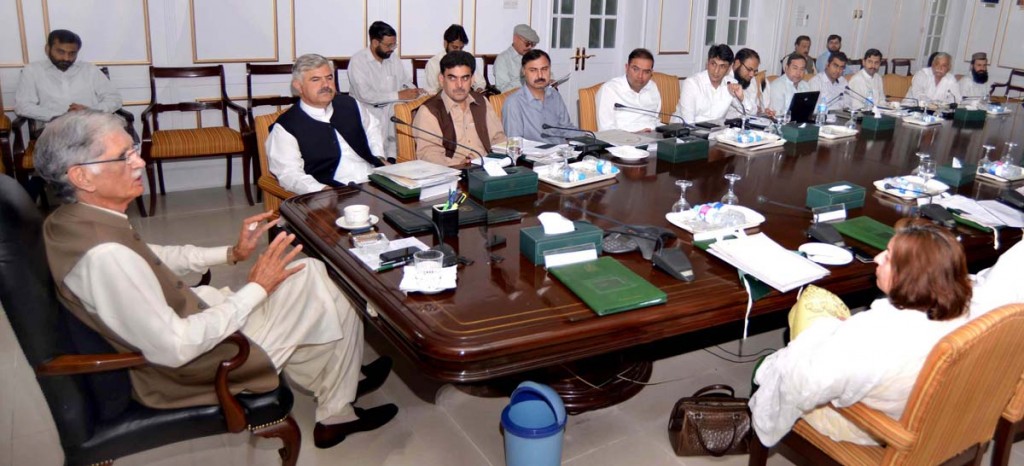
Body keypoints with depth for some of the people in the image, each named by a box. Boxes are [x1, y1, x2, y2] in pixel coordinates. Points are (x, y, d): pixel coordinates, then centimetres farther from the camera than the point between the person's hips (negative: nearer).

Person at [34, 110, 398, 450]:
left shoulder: (71, 220, -5)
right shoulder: (103, 255, -34)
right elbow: (174, 348, -31)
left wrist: (232, 253, 3)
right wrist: (257, 288, -23)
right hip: (188, 365, -9)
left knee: (309, 273, 13)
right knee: (330, 304, 3)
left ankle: (335, 381, 30)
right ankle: (336, 415, 27)